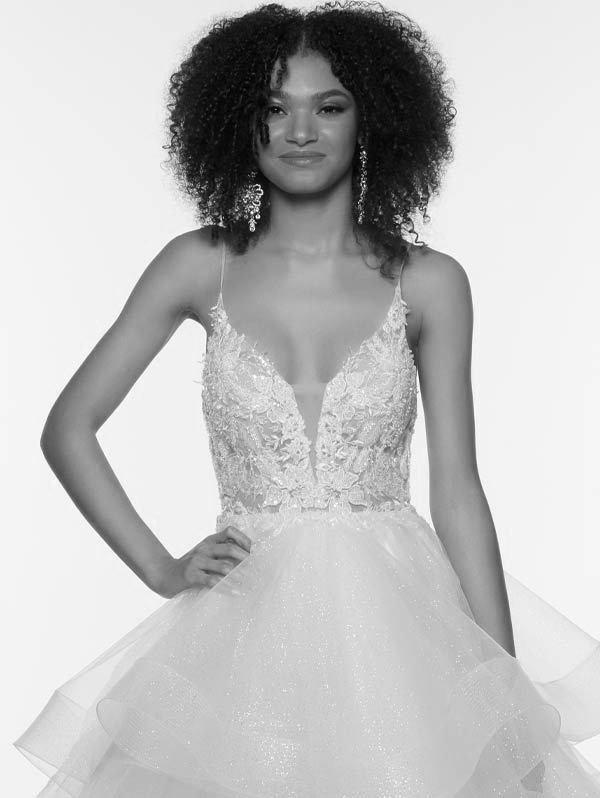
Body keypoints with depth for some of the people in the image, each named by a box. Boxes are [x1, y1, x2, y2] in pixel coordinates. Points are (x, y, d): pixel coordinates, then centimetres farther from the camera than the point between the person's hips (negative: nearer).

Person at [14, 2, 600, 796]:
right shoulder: (201, 268, -1)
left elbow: (458, 494, -2)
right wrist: (162, 571, -1)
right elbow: (68, 429, 5)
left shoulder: (429, 283, -2)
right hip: (246, 623, 0)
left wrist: (509, 694, -5)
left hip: (399, 615, 0)